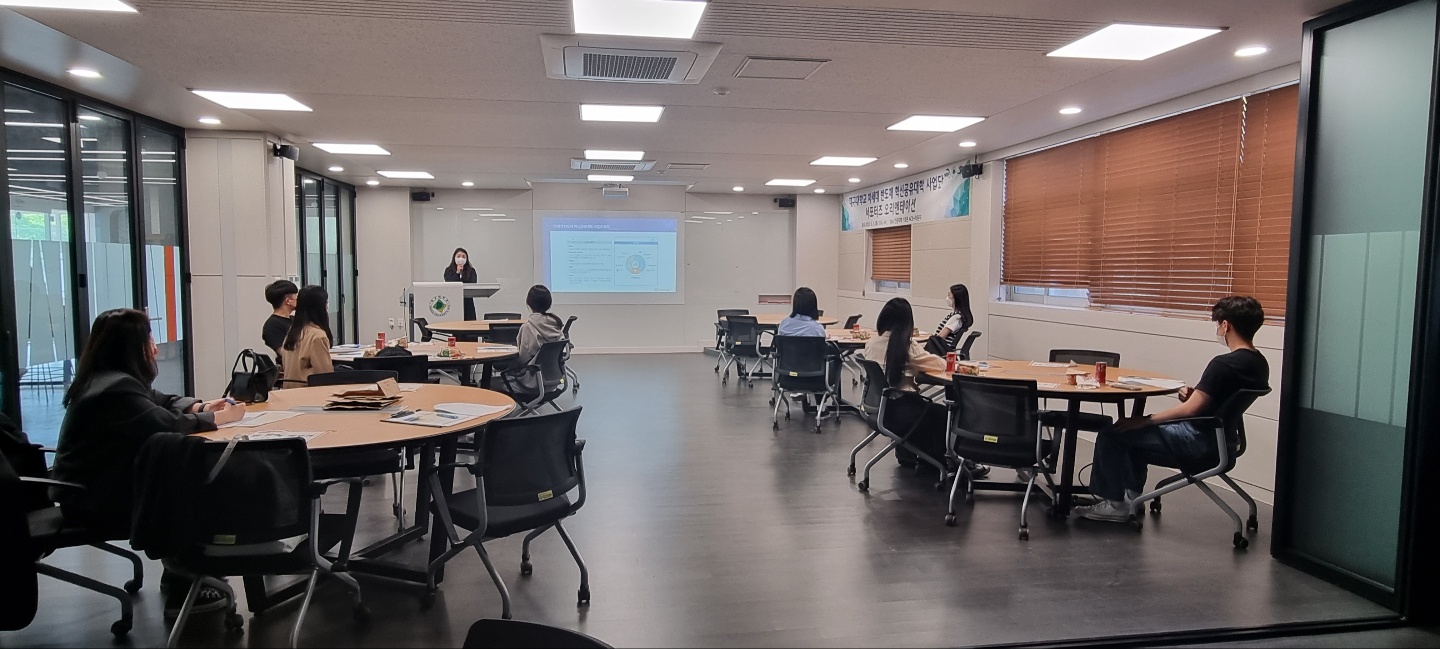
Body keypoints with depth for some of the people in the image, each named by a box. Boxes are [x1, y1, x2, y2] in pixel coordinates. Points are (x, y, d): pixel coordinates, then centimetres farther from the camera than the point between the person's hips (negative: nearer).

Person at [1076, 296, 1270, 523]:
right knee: (1135, 431, 26)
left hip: (1199, 440, -10)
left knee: (1111, 435, -5)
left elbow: (1191, 409, -22)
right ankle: (1133, 494, 28)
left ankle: (1115, 504, 6)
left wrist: (1146, 420, -14)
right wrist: (1195, 393, 0)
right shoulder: (1259, 363, 4)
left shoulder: (1223, 364, -25)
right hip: (1219, 437, 10)